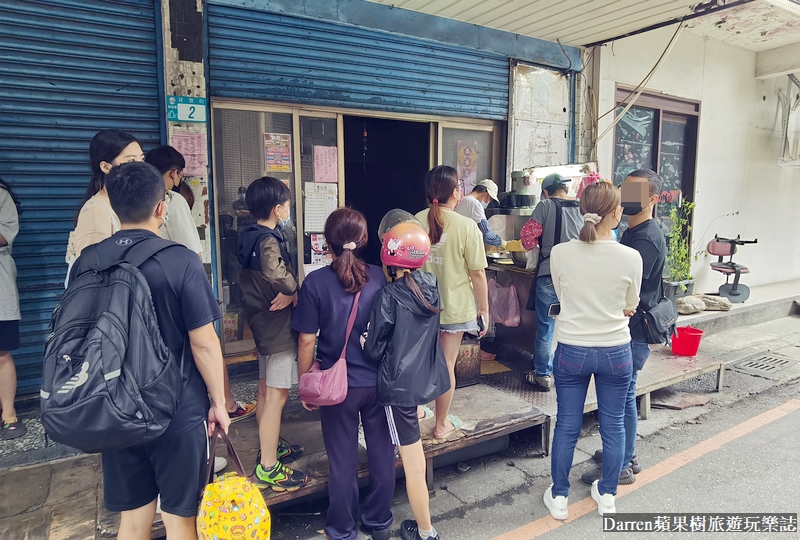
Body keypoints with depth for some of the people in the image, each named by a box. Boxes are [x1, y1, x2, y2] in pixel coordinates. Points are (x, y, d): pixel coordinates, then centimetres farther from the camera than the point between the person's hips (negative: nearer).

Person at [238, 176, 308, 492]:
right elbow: (277, 274, -41)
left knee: (266, 391, 20)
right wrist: (294, 290, -22)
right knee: (276, 396, -1)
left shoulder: (249, 238, 8)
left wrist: (285, 293, -3)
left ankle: (270, 447, 37)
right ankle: (268, 468, 8)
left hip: (262, 324, 10)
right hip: (278, 327, -10)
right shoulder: (269, 241, -21)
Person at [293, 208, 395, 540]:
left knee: (343, 460, 14)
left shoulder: (315, 282, -12)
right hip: (380, 381, 2)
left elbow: (306, 340, -10)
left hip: (338, 385, -2)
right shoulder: (379, 277, -6)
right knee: (382, 453, 18)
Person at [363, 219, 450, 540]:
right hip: (429, 378, 7)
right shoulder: (431, 285, -2)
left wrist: (366, 343, 8)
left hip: (399, 384, -7)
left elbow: (374, 350, -12)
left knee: (414, 464, 5)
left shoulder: (389, 297, -20)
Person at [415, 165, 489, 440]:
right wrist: (484, 308, 0)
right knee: (446, 365, 10)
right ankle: (442, 425, 25)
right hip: (454, 307, -4)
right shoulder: (466, 226, -18)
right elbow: (477, 273, -14)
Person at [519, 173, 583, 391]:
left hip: (550, 275, -4)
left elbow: (528, 235, -6)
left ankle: (543, 376, 13)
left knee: (545, 328, 5)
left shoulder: (546, 205, -3)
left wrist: (532, 245, 15)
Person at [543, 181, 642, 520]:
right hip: (616, 351, 0)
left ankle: (558, 498, 28)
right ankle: (607, 496, 35)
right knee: (613, 425, 18)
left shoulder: (560, 253, -13)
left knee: (566, 426, 13)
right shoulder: (630, 257, -14)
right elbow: (629, 309, 0)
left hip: (571, 351, 0)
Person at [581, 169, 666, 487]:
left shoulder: (647, 239, -19)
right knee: (622, 395, 19)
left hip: (633, 332, -10)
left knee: (621, 396, 1)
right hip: (626, 329, 10)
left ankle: (621, 467, 16)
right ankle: (625, 455, 34)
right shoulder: (632, 233, 13)